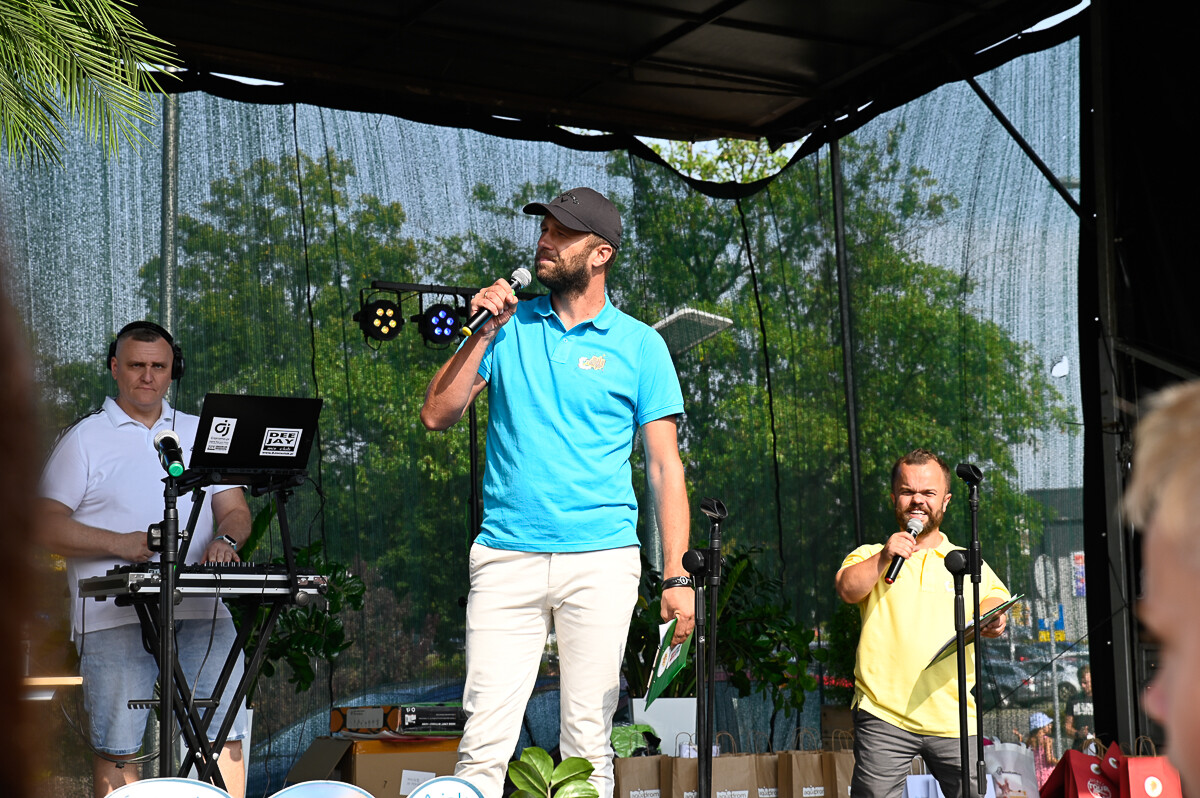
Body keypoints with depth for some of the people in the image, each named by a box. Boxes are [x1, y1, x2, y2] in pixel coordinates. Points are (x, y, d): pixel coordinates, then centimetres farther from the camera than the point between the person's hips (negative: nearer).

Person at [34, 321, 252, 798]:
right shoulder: (85, 439, 7)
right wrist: (119, 543, -13)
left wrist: (225, 539, -8)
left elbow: (236, 511, 16)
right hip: (115, 617, -3)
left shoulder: (203, 435, 18)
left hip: (203, 614, 3)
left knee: (227, 737, -2)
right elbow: (45, 526, 0)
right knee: (116, 748, -3)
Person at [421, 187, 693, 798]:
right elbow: (436, 415, 7)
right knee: (484, 737, -5)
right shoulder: (508, 325, 11)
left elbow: (665, 465, 5)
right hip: (506, 557, 1)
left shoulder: (639, 346, 6)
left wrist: (675, 577, -3)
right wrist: (482, 334, -3)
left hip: (601, 560, -1)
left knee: (588, 741, 2)